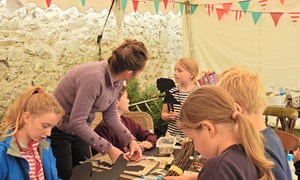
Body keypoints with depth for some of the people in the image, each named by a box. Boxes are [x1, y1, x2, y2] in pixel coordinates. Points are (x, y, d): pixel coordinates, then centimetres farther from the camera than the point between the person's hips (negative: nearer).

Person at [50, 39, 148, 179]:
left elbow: (110, 114, 2)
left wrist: (130, 140, -9)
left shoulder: (117, 78, -9)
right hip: (57, 131, -7)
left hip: (79, 130, 8)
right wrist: (109, 148, -27)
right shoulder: (94, 78, -34)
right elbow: (76, 122, -33)